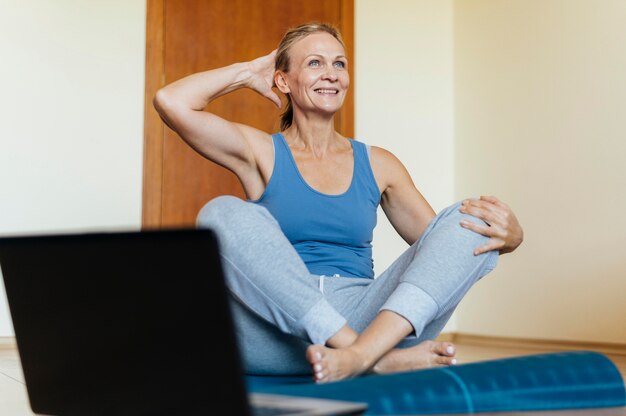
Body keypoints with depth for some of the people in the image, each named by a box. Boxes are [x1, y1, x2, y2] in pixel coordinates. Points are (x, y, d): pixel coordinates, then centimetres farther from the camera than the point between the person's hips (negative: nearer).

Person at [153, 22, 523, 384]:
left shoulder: (378, 164, 18)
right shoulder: (262, 153, 10)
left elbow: (438, 243, 14)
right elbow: (171, 102, -3)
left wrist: (506, 235, -7)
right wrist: (249, 72, 12)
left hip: (364, 320, 3)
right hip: (279, 338, -2)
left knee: (467, 221, -12)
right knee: (224, 213, -26)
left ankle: (362, 352, -37)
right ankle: (379, 359, -34)